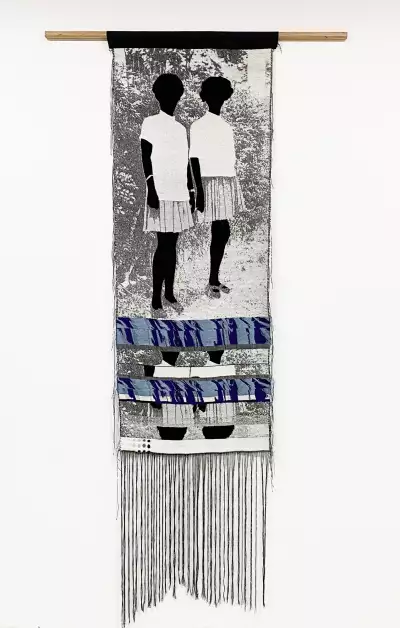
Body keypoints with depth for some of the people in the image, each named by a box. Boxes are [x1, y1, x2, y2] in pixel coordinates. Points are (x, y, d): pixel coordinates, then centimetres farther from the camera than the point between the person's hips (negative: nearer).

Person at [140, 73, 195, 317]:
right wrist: (151, 191, -16)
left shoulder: (181, 128, 18)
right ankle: (156, 301, -1)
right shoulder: (150, 123, 1)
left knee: (172, 245, 9)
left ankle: (170, 293, 18)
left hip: (180, 195, 6)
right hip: (161, 194, -6)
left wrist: (191, 192, 13)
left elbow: (186, 163, 18)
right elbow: (146, 159, -7)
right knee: (164, 245, -8)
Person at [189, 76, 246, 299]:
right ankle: (212, 283, -1)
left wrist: (235, 187, 16)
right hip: (213, 182, -7)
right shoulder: (199, 126, -4)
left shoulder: (227, 126, 17)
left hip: (229, 182, 7)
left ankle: (215, 279, 12)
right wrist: (199, 191, -16)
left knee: (221, 232, 5)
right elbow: (194, 159, -10)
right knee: (221, 231, -10)